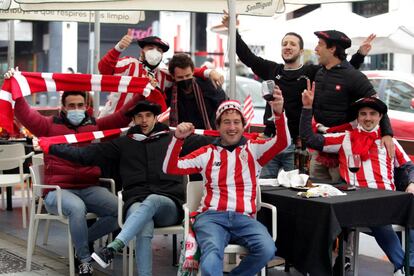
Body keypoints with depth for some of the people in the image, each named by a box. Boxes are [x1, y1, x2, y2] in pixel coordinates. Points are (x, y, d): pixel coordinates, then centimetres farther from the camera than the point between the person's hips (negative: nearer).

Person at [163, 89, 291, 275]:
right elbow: (170, 169, 10)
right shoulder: (207, 153, 14)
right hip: (211, 216, -2)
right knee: (212, 253, -36)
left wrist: (279, 113, -21)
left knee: (267, 249, -27)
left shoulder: (254, 149, 14)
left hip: (243, 218, 2)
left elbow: (283, 142, -3)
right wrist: (178, 138, -6)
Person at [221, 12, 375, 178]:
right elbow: (247, 56, 13)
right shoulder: (272, 70, 12)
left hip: (296, 144, -3)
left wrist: (360, 55, -18)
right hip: (269, 140, 3)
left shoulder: (312, 72, 2)